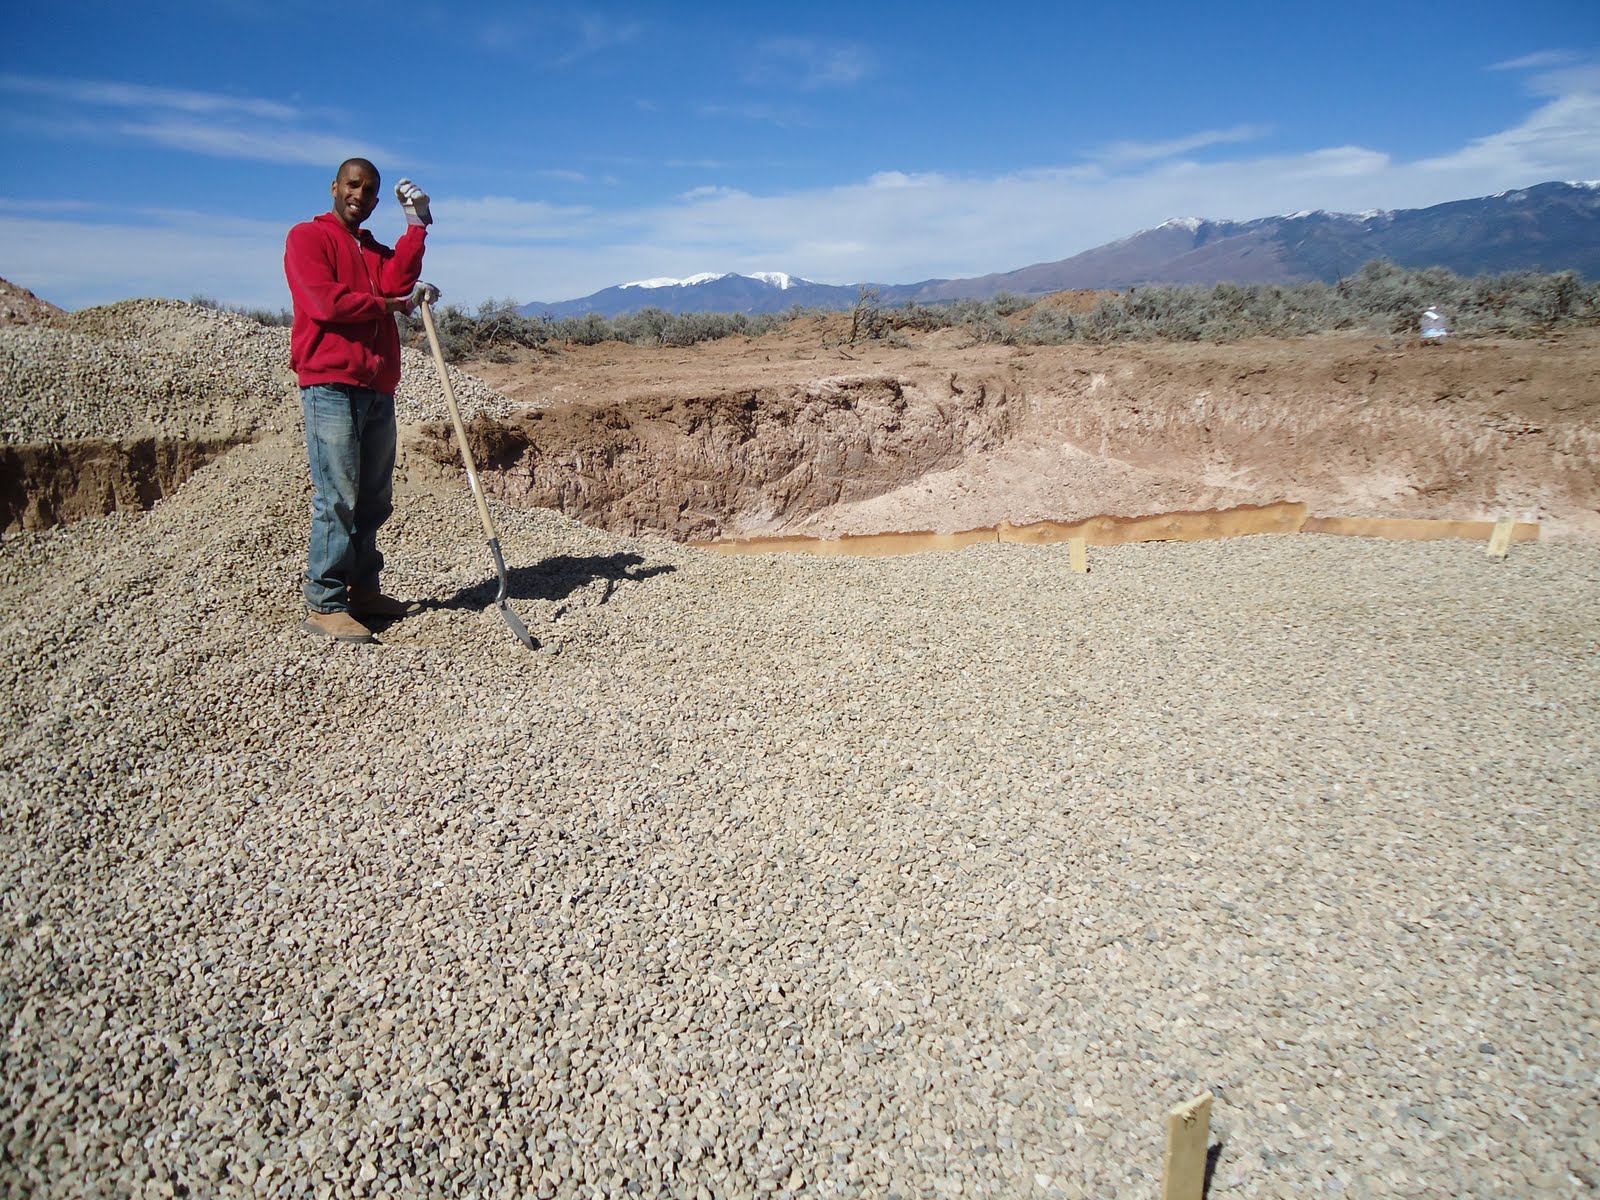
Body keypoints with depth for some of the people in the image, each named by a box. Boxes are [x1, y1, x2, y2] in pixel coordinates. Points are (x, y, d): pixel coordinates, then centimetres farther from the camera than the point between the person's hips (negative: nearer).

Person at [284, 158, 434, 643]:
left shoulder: (377, 250, 25)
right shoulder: (307, 237, 4)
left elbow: (397, 281, 2)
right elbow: (324, 302, -12)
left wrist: (417, 225, 1)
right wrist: (390, 304, -1)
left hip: (378, 390, 7)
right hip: (330, 385, -7)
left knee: (374, 499, 7)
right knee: (337, 499, -10)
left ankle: (364, 591, 16)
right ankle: (323, 606, -6)